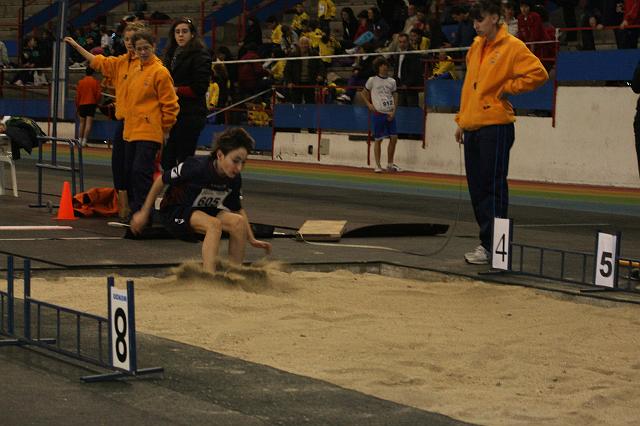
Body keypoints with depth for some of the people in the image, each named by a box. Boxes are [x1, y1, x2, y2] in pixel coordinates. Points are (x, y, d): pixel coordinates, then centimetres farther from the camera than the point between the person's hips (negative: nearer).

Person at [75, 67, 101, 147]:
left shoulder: (81, 82, 4)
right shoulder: (95, 82, -1)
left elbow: (77, 95, 5)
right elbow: (99, 94, -5)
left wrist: (77, 106, 15)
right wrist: (96, 102, 12)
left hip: (82, 104, 2)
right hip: (91, 104, -2)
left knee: (82, 123, 13)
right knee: (88, 123, -6)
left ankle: (80, 140, 13)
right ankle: (84, 141, -14)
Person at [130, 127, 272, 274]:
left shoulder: (234, 179, -11)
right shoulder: (196, 167, -29)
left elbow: (237, 209, 9)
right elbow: (161, 180, -14)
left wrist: (252, 240, 4)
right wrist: (144, 213, -7)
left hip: (204, 212, 6)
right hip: (174, 212, -6)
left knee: (238, 221, -20)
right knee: (214, 224, -34)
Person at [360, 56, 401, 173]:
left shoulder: (392, 81, 10)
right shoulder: (372, 80, 1)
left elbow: (395, 97, 13)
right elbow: (363, 93, 11)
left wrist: (394, 111, 1)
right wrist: (369, 104, -4)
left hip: (390, 114, 4)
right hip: (379, 113, -4)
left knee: (394, 138, -1)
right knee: (378, 140, -2)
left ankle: (390, 164, 12)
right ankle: (378, 165, 5)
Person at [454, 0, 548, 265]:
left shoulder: (512, 47, -7)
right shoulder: (476, 47, 16)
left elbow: (539, 74, -14)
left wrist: (506, 89, -10)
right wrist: (461, 119, 19)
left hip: (495, 127, -8)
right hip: (472, 128, 8)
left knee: (492, 189, -7)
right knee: (477, 189, 9)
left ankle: (492, 246, -5)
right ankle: (488, 242, 16)